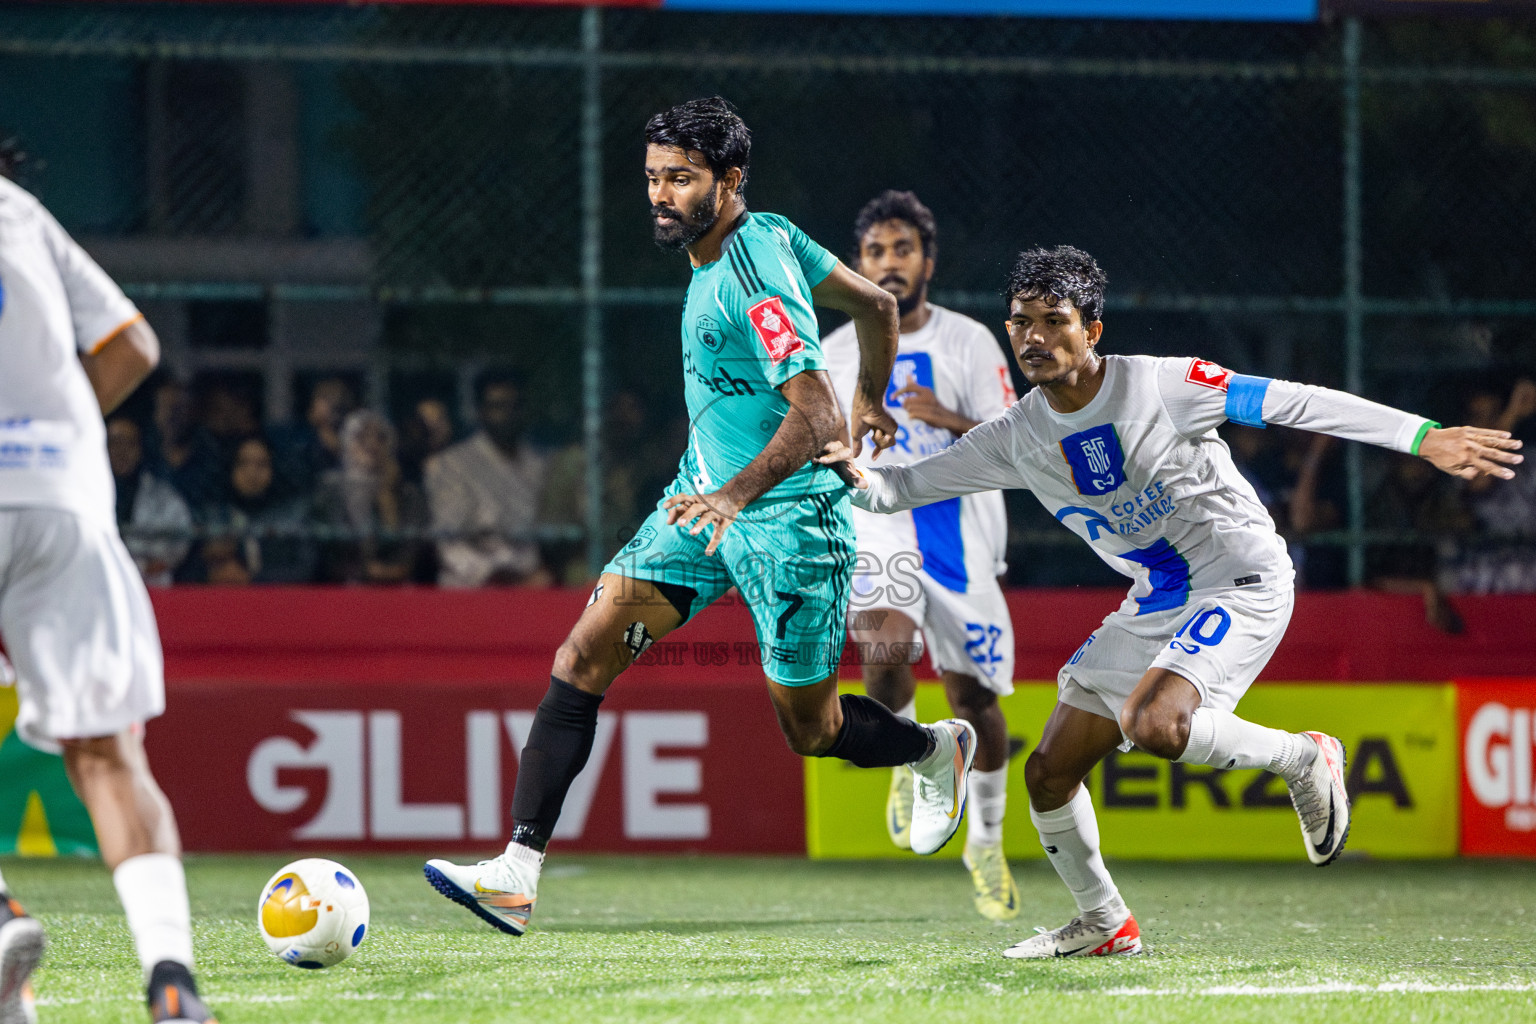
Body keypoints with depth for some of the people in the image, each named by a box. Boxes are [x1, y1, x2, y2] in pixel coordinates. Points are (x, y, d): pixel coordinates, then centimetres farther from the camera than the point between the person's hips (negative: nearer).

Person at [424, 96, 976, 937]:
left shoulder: (753, 279, -23)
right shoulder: (769, 234, 3)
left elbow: (817, 418, -29)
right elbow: (876, 305, 15)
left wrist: (737, 494, -42)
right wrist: (871, 399, 32)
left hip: (789, 517, -8)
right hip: (709, 493, 8)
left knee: (810, 732, 6)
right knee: (584, 655, -9)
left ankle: (940, 751, 39)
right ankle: (517, 873, -15)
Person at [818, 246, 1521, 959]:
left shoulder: (1159, 385, -17)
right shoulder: (1016, 438, 0)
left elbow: (1295, 403, -19)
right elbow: (908, 485, 6)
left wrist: (1423, 437, -25)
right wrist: (858, 479, -19)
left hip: (1241, 583, -7)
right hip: (1154, 603, 7)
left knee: (1152, 724, -32)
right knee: (1049, 772, 5)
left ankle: (1303, 759, -6)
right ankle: (1104, 924, 27)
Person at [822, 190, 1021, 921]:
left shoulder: (968, 341, 0)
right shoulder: (839, 352, 7)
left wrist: (950, 421, -22)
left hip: (961, 535, 0)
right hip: (878, 529, 0)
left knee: (975, 696, 2)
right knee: (886, 642, -30)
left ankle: (986, 842, 24)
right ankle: (908, 759, 0)